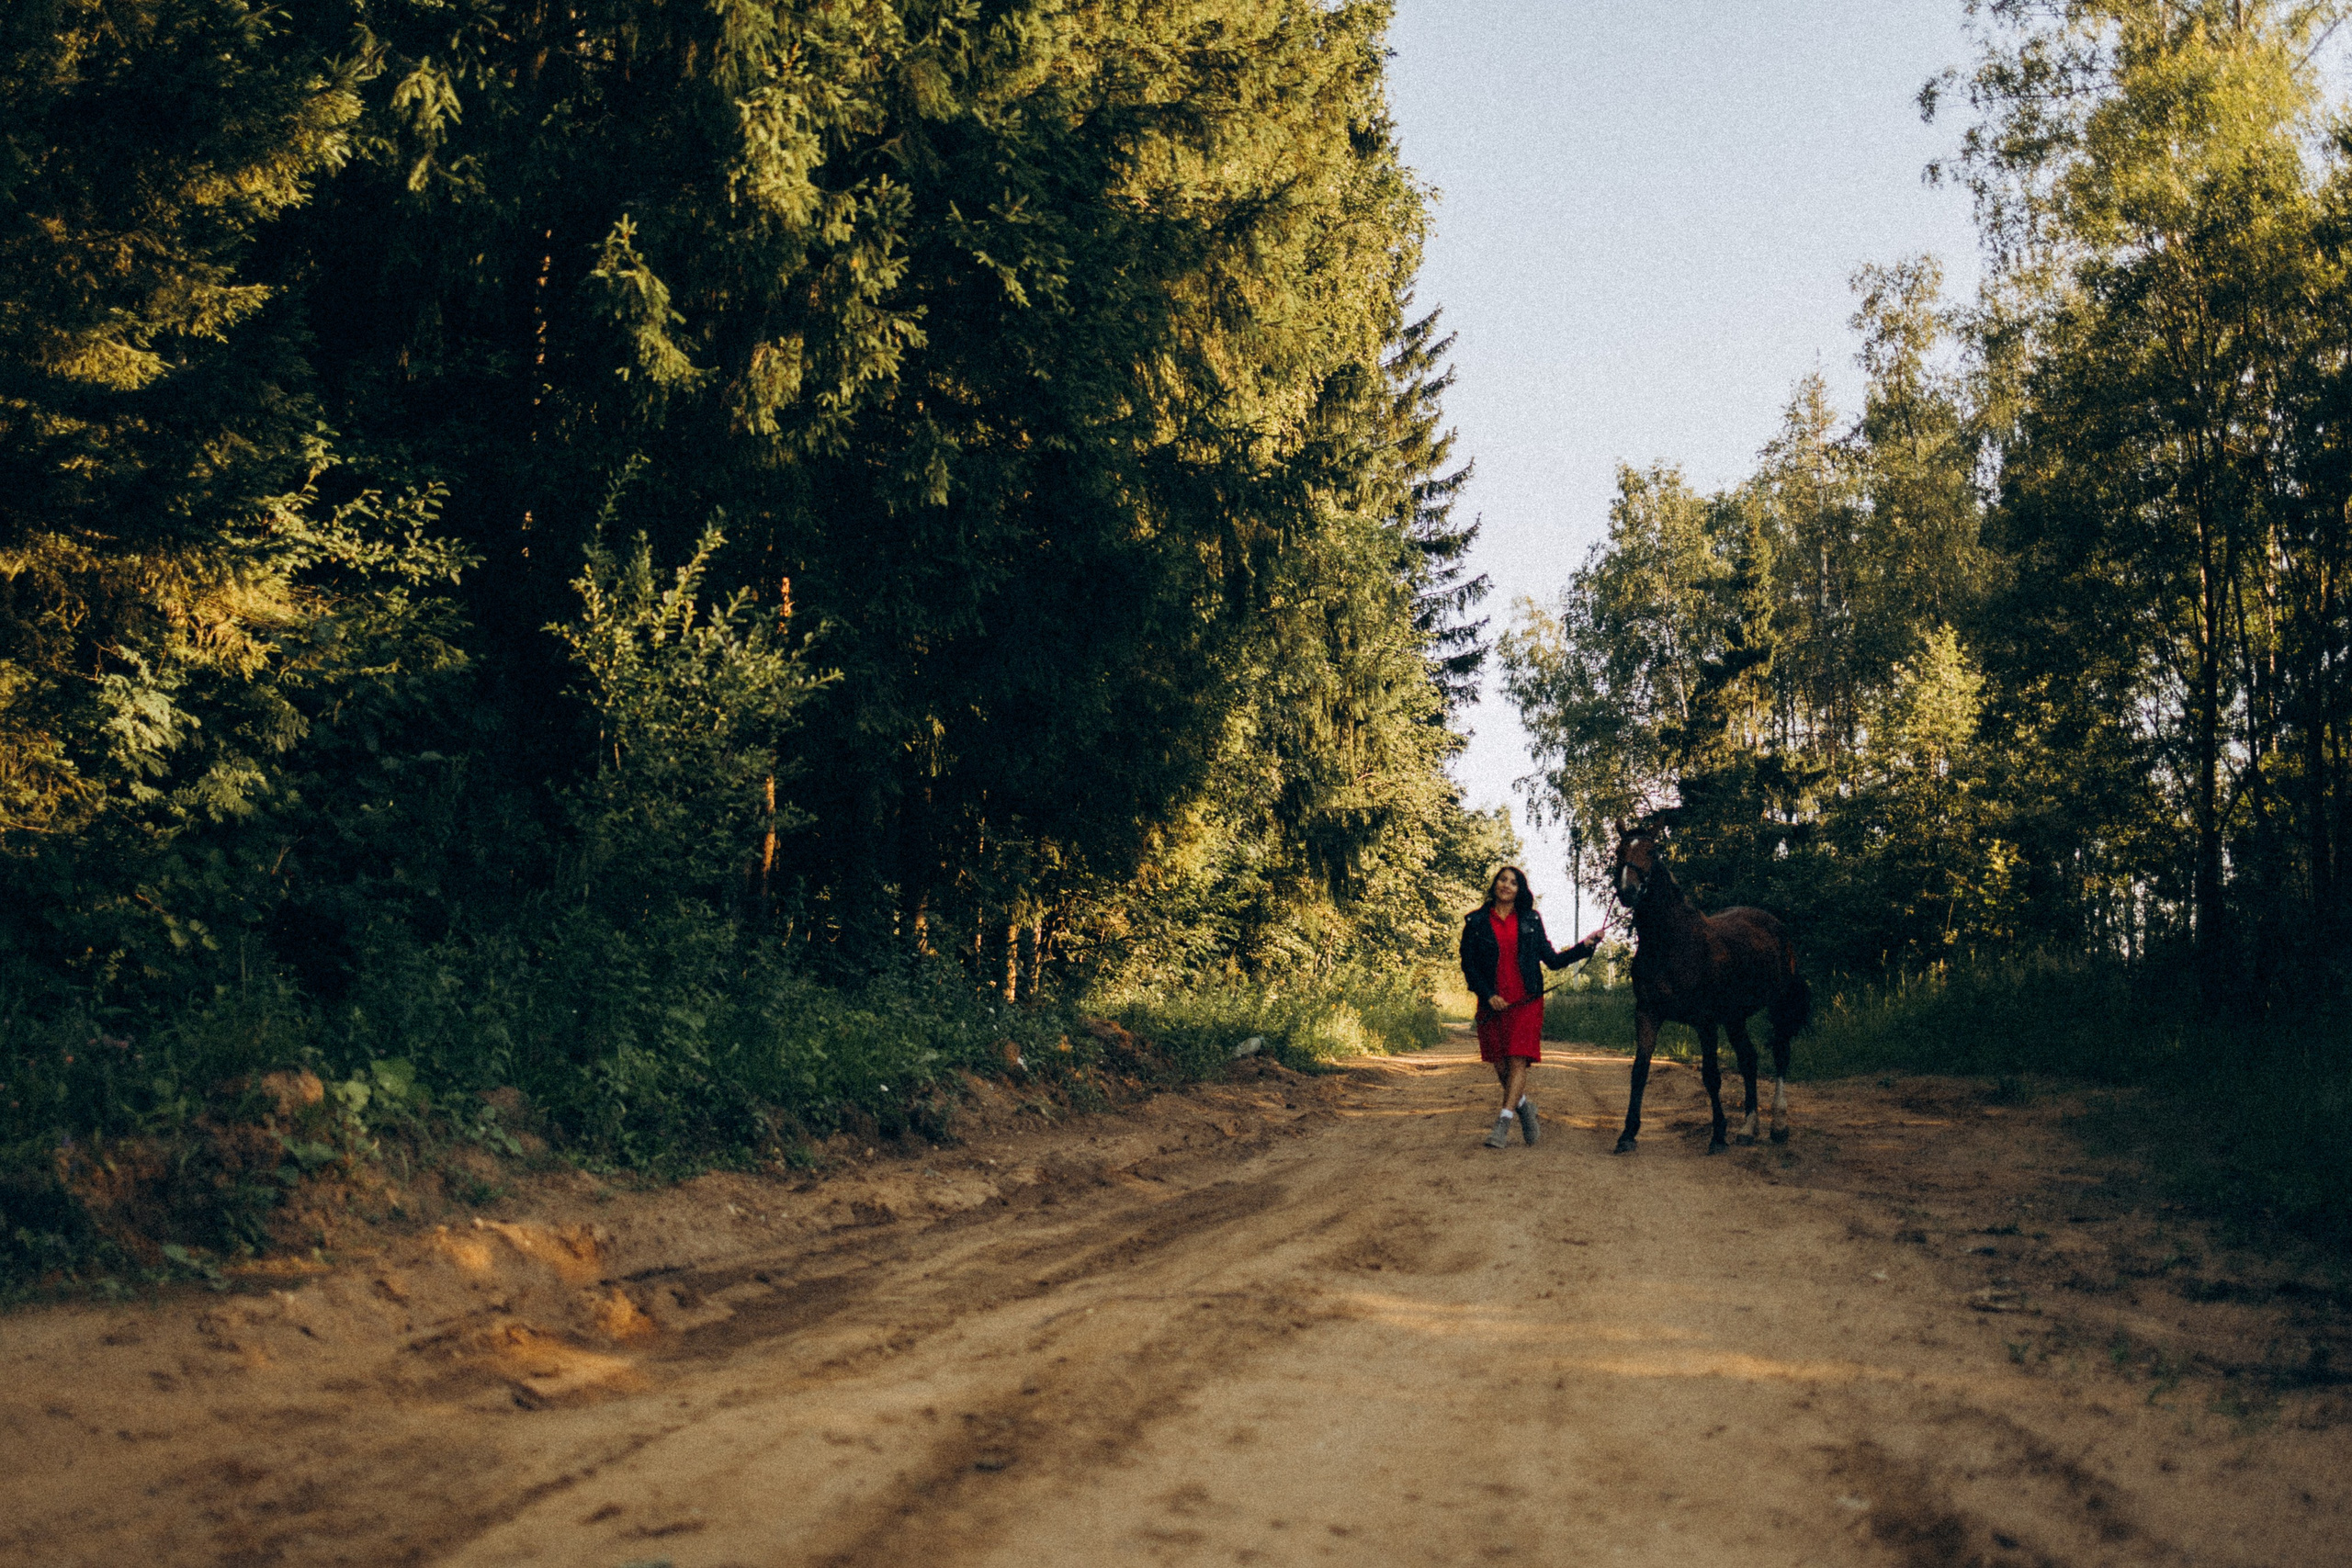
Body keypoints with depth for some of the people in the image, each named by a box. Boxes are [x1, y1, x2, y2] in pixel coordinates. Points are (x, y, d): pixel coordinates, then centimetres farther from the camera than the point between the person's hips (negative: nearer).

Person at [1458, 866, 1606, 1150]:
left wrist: (1585, 946, 1)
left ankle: (1503, 1124, -16)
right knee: (1500, 1065, 5)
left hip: (1526, 1001, -1)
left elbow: (1553, 960, 11)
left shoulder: (1531, 921, 9)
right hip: (1493, 1003, 1)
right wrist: (1488, 995, -7)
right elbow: (1468, 964, 4)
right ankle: (1524, 1107, 31)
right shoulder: (1476, 922, 5)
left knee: (1518, 1061, -13)